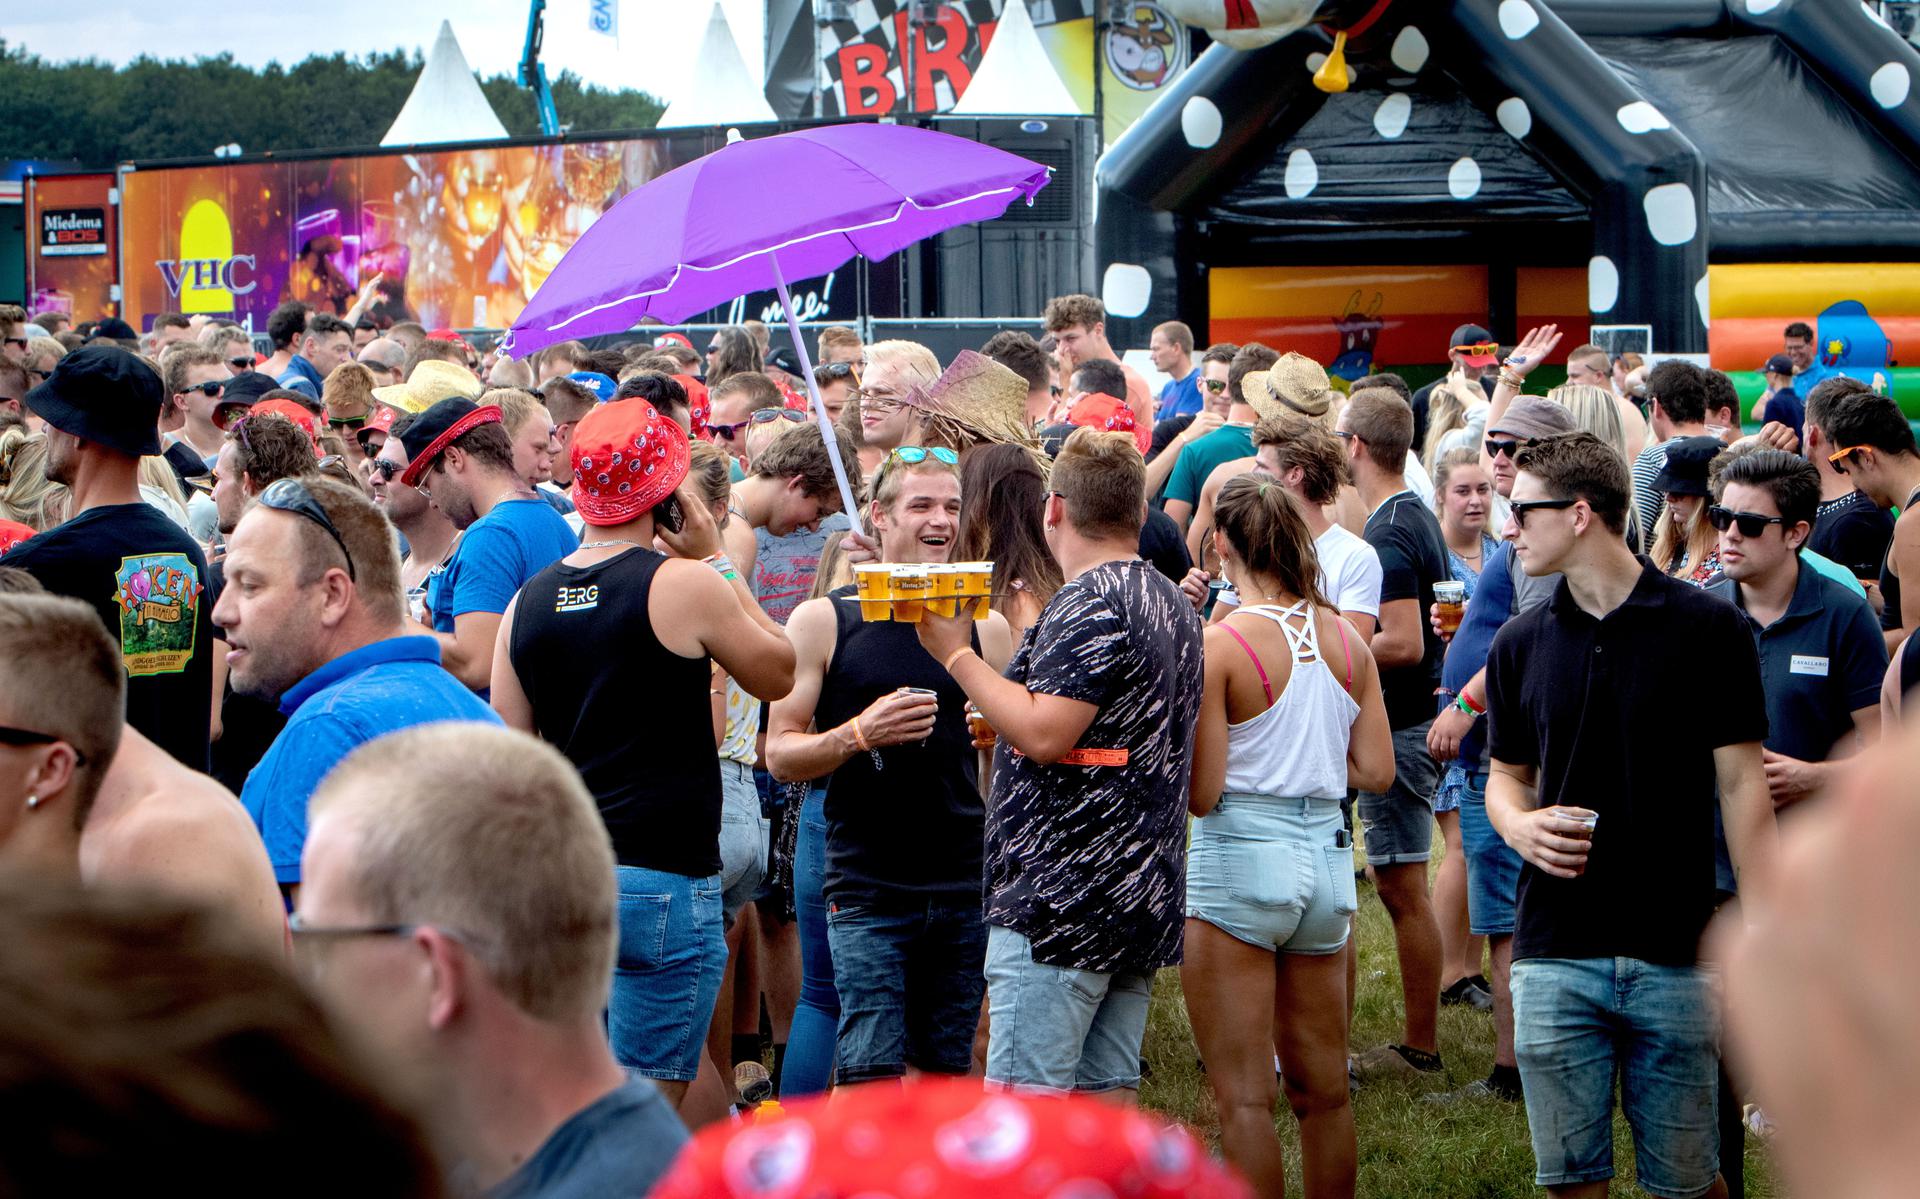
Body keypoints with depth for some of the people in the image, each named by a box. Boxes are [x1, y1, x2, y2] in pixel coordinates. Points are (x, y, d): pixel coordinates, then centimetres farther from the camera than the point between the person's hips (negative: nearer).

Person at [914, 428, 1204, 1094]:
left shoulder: (1087, 603, -14)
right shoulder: (1174, 604, 16)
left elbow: (1044, 735, -22)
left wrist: (957, 654, -13)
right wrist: (1002, 726, 29)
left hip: (1059, 903, -9)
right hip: (1143, 898, 9)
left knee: (1025, 1100, -8)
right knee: (1108, 1092, 11)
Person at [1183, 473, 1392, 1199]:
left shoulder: (1218, 646, -13)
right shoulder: (1347, 640, 3)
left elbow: (1201, 791, -14)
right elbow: (1377, 772, 4)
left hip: (1238, 861, -6)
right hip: (1326, 855, 6)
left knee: (1245, 1096, 0)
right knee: (1323, 1087, 15)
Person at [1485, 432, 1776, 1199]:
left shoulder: (1708, 628, -4)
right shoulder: (1520, 643, 6)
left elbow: (1741, 785, -3)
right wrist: (1520, 825, -9)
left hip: (1676, 955, -3)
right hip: (1554, 956, 3)